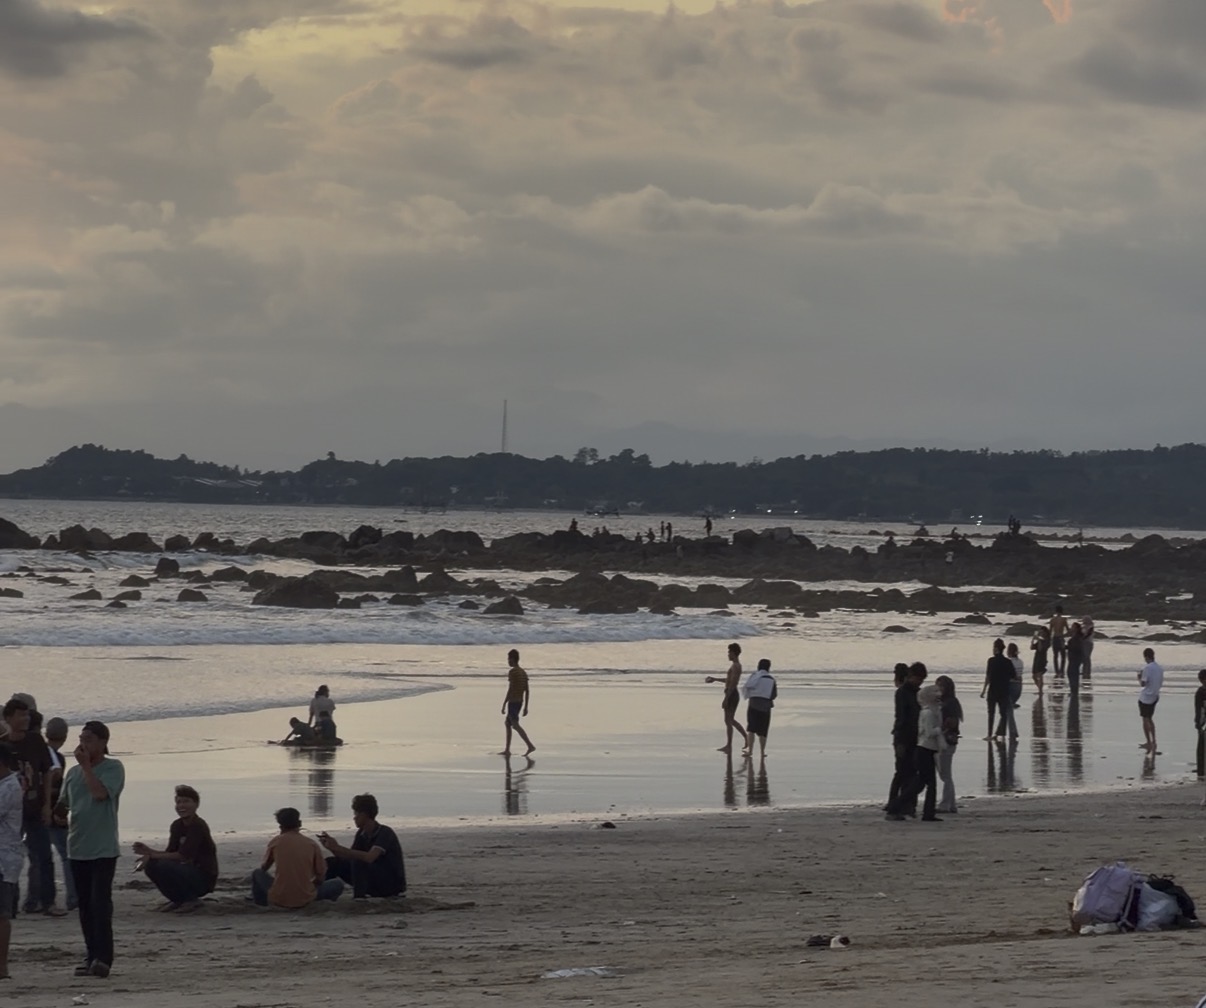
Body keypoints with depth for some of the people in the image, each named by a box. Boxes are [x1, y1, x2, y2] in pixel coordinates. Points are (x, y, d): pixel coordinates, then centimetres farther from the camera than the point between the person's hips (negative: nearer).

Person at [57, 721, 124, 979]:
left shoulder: (113, 768, -4)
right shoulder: (73, 772, 13)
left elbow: (100, 792, -21)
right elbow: (62, 805, 19)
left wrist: (85, 765, -13)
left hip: (103, 848, -6)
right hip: (77, 848, 6)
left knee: (100, 902, -13)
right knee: (85, 905, 9)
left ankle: (103, 957, -16)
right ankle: (92, 955, 15)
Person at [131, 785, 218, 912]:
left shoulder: (198, 826, -18)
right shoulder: (177, 826, 8)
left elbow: (183, 856, -23)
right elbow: (170, 853, 4)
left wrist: (151, 854, -21)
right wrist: (148, 852, -14)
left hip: (204, 879, -8)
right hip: (189, 871, 8)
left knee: (163, 866, -27)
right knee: (151, 866, -7)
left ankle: (191, 900, -10)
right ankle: (178, 900, 6)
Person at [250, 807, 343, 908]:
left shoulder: (275, 842, 1)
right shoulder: (312, 845, 0)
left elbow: (264, 868, 16)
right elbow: (320, 878, 5)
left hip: (278, 900, 0)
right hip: (305, 900, 0)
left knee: (257, 873, 28)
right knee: (338, 884, 23)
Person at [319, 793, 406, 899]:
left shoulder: (385, 833, -20)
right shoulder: (361, 834, 4)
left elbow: (369, 858, -35)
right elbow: (348, 857, 3)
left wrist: (338, 848, -33)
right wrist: (332, 847, -15)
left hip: (392, 885, -8)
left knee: (358, 862, -32)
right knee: (333, 863, 0)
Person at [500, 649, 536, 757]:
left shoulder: (512, 671, -13)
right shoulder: (523, 672, 13)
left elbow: (510, 689, -19)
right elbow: (527, 691, 13)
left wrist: (504, 705, -16)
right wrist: (526, 707, 16)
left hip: (513, 702, -9)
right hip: (520, 702, 9)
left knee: (515, 725, -14)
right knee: (507, 723, 18)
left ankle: (530, 746, -26)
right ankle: (507, 750, 18)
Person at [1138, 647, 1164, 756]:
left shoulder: (1147, 668, -19)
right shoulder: (1160, 668, 5)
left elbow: (1142, 684, -19)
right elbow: (1161, 682, 12)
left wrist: (1139, 677, -1)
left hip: (1145, 697, -8)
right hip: (1155, 697, 8)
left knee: (1145, 719, 2)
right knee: (1150, 719, 19)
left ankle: (1149, 743, 1)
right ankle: (1152, 742, 21)